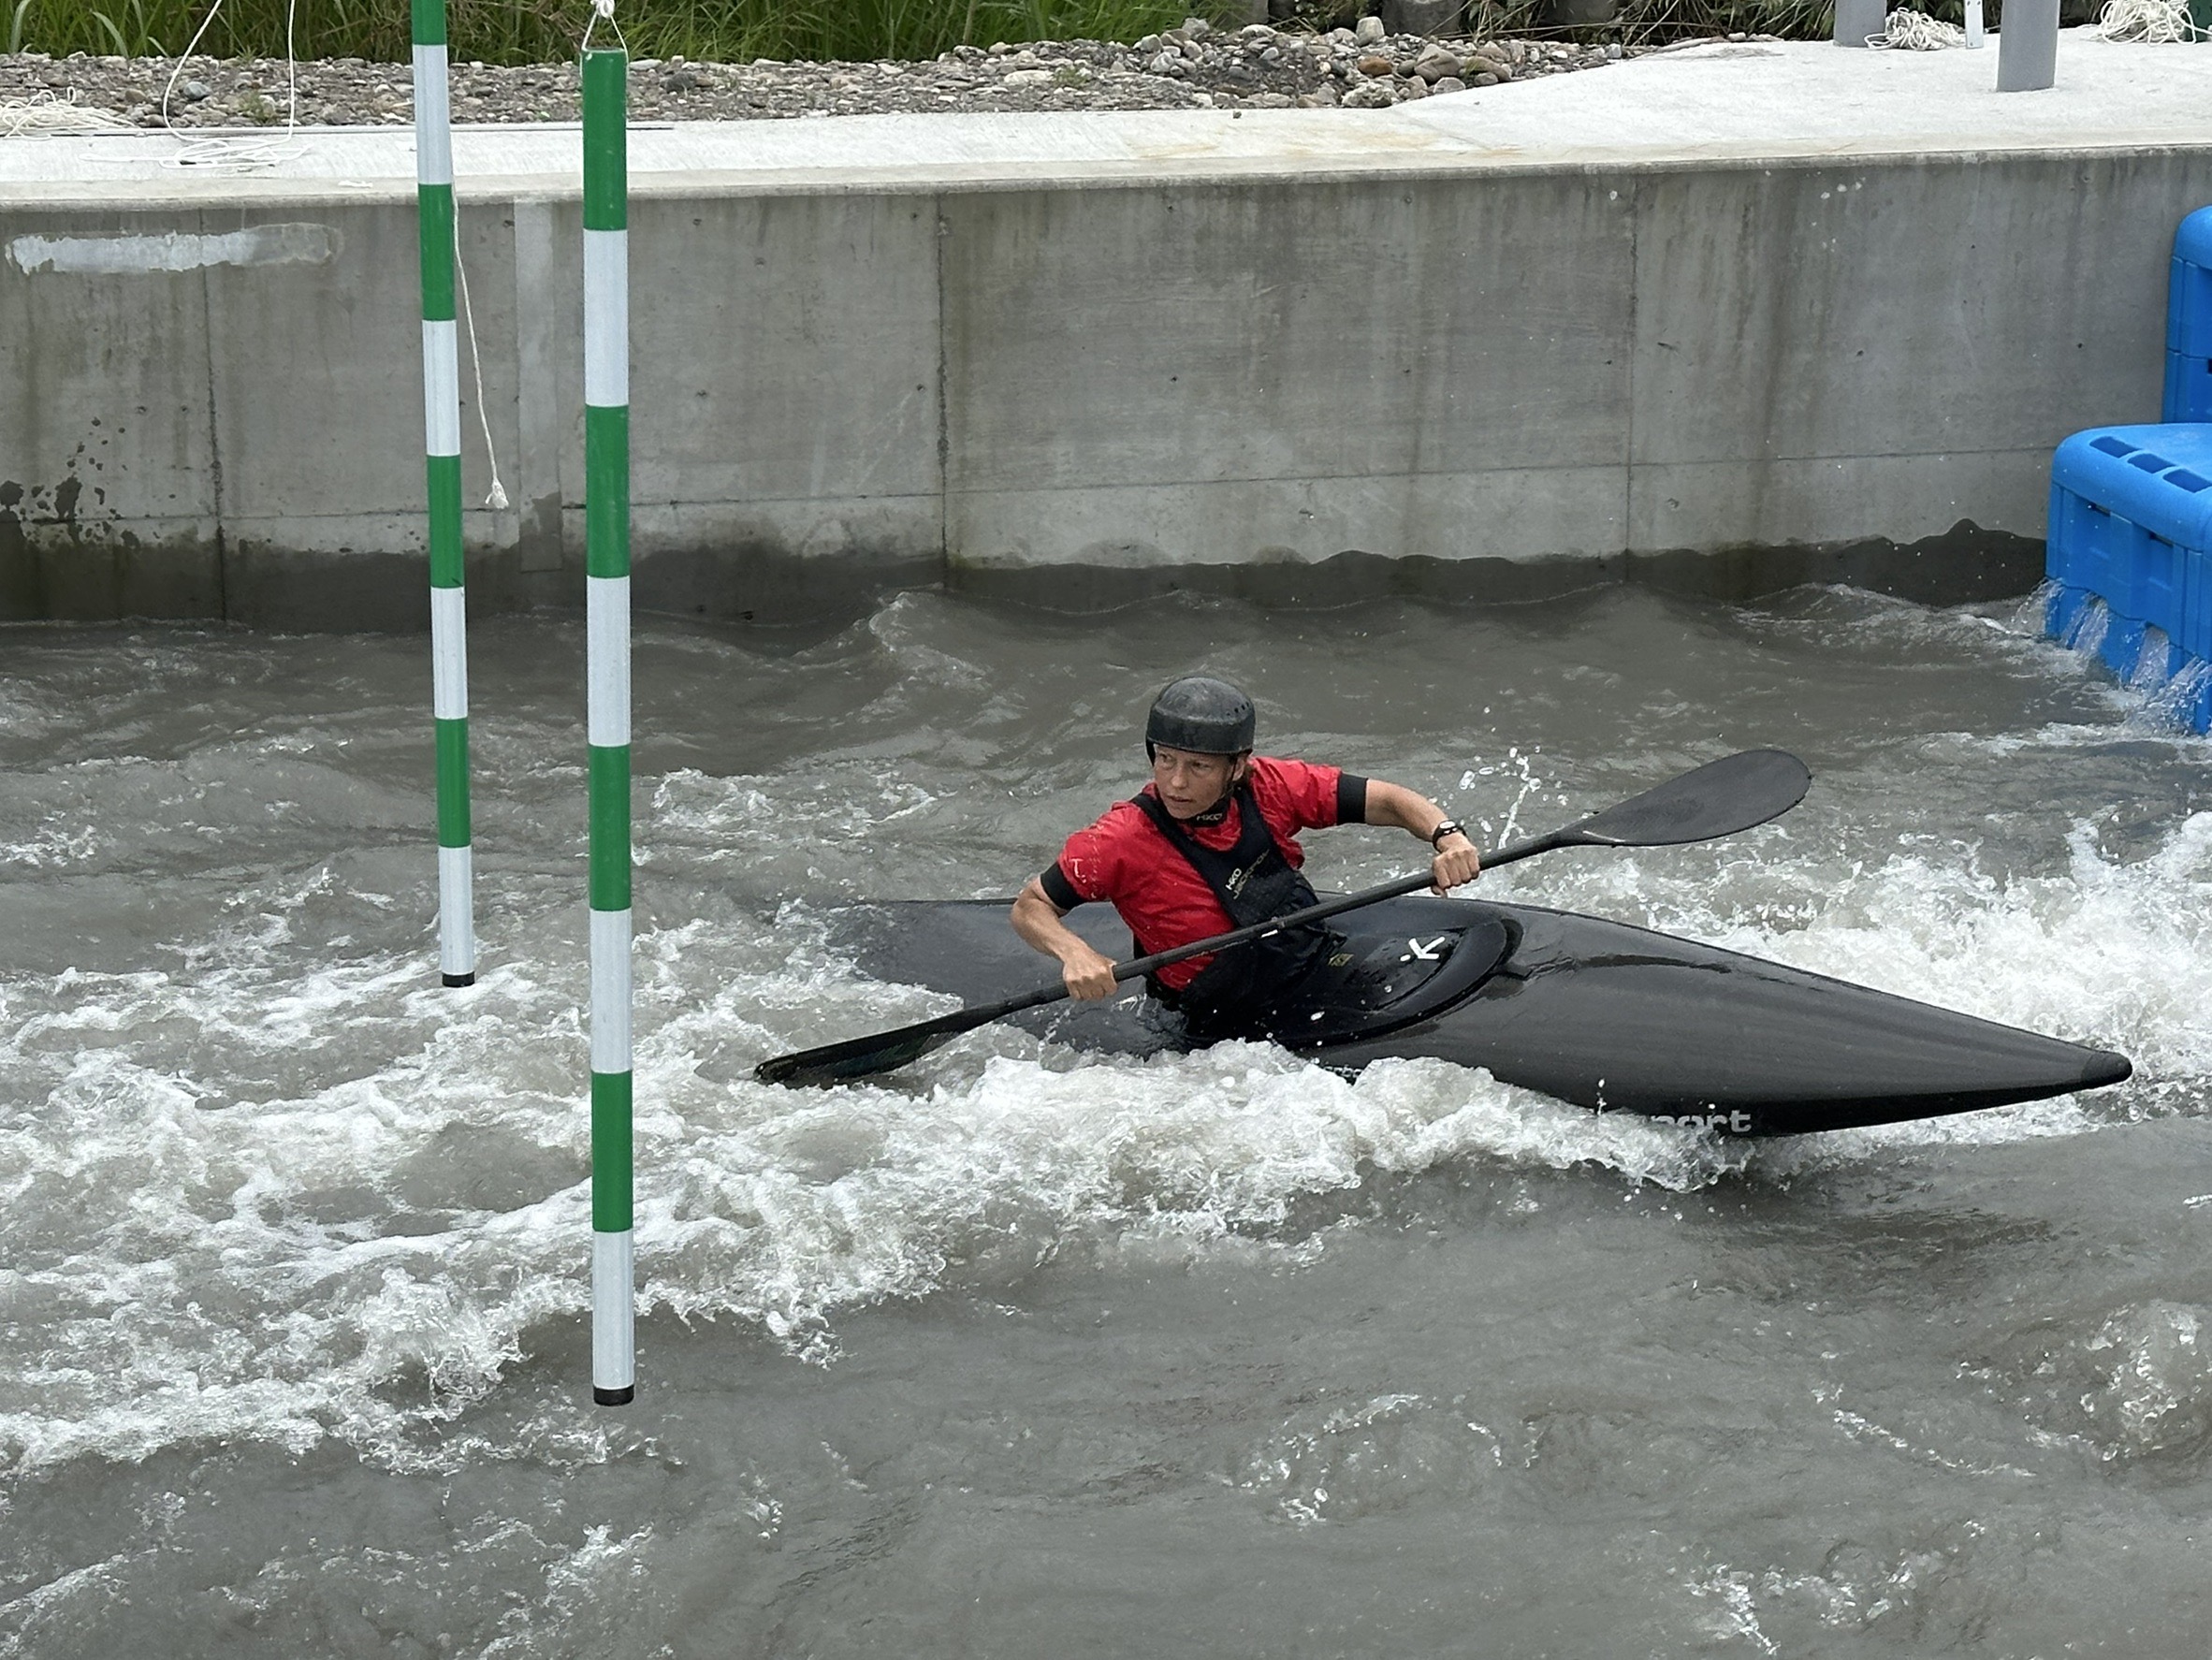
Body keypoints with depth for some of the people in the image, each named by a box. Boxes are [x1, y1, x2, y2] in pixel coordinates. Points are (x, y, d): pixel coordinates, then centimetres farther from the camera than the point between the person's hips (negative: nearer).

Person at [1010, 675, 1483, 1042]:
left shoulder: (1267, 787, -9)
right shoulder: (1122, 840, -19)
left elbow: (1388, 801, -3)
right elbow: (1030, 907, -10)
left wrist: (1446, 835, -23)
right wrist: (1075, 954, -31)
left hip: (1325, 960, 5)